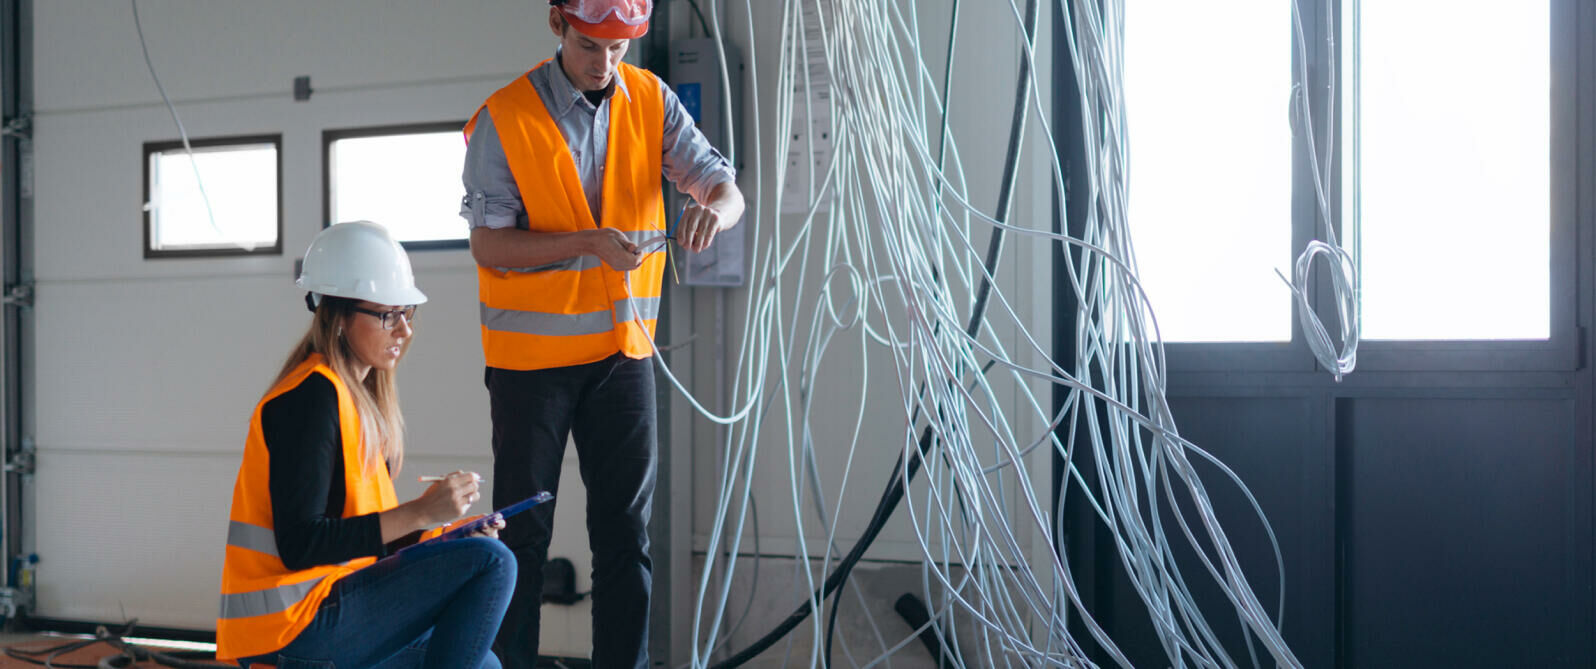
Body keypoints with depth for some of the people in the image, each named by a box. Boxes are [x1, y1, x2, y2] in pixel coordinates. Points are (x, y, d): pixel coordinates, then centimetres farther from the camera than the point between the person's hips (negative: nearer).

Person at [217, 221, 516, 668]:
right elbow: (300, 545, -23)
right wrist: (419, 514, -24)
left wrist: (445, 538, 2)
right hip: (294, 630, -10)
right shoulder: (311, 396, -15)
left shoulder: (359, 395, 14)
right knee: (492, 562, -15)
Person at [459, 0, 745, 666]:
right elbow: (488, 246, -14)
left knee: (625, 529, 7)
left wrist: (712, 209, -29)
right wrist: (588, 244, -26)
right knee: (522, 530, 5)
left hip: (623, 345, 3)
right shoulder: (505, 118, -12)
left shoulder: (651, 102, 0)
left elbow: (725, 187, -4)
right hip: (531, 352, -3)